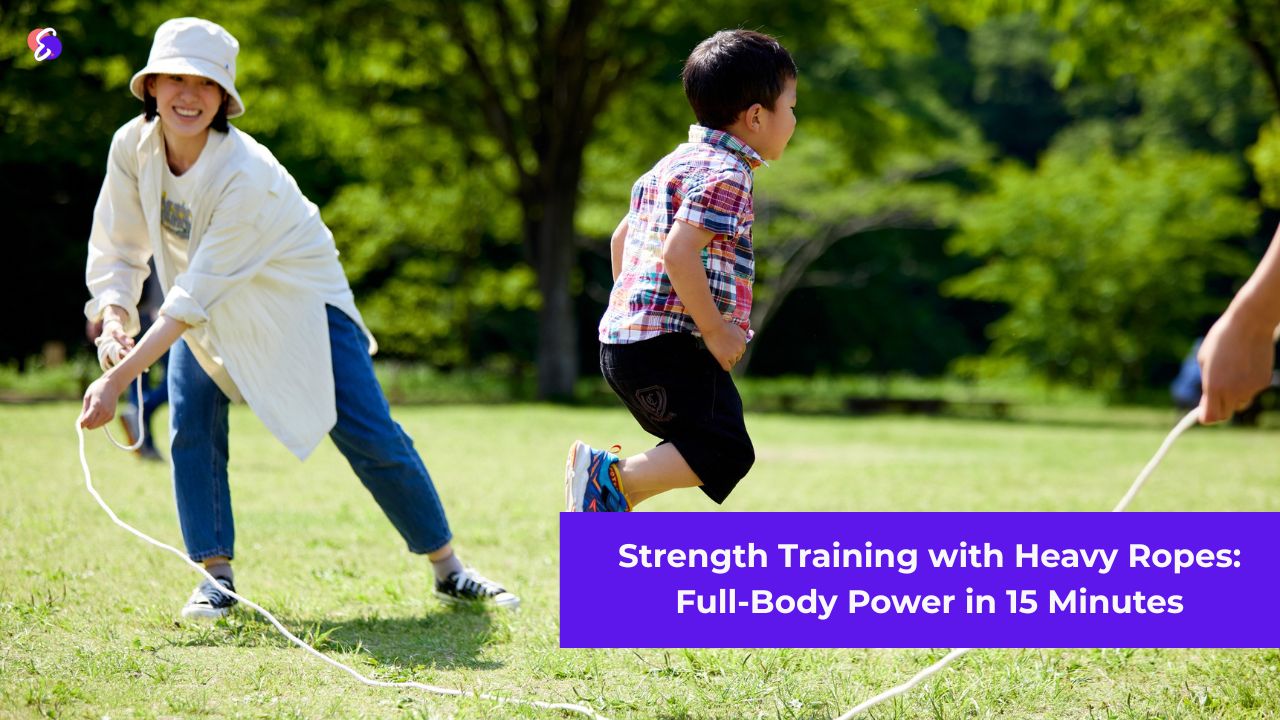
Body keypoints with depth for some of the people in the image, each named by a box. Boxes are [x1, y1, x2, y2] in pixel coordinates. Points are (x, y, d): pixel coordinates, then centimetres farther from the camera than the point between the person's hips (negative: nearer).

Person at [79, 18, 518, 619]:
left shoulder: (245, 174, -35)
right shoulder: (132, 147, -18)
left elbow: (196, 297, -36)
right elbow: (115, 251, -8)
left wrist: (118, 379, -39)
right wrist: (114, 319, -29)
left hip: (298, 298, -5)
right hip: (207, 308, 5)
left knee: (370, 437, -7)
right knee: (190, 428, -13)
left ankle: (449, 571, 5)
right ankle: (216, 577, -2)